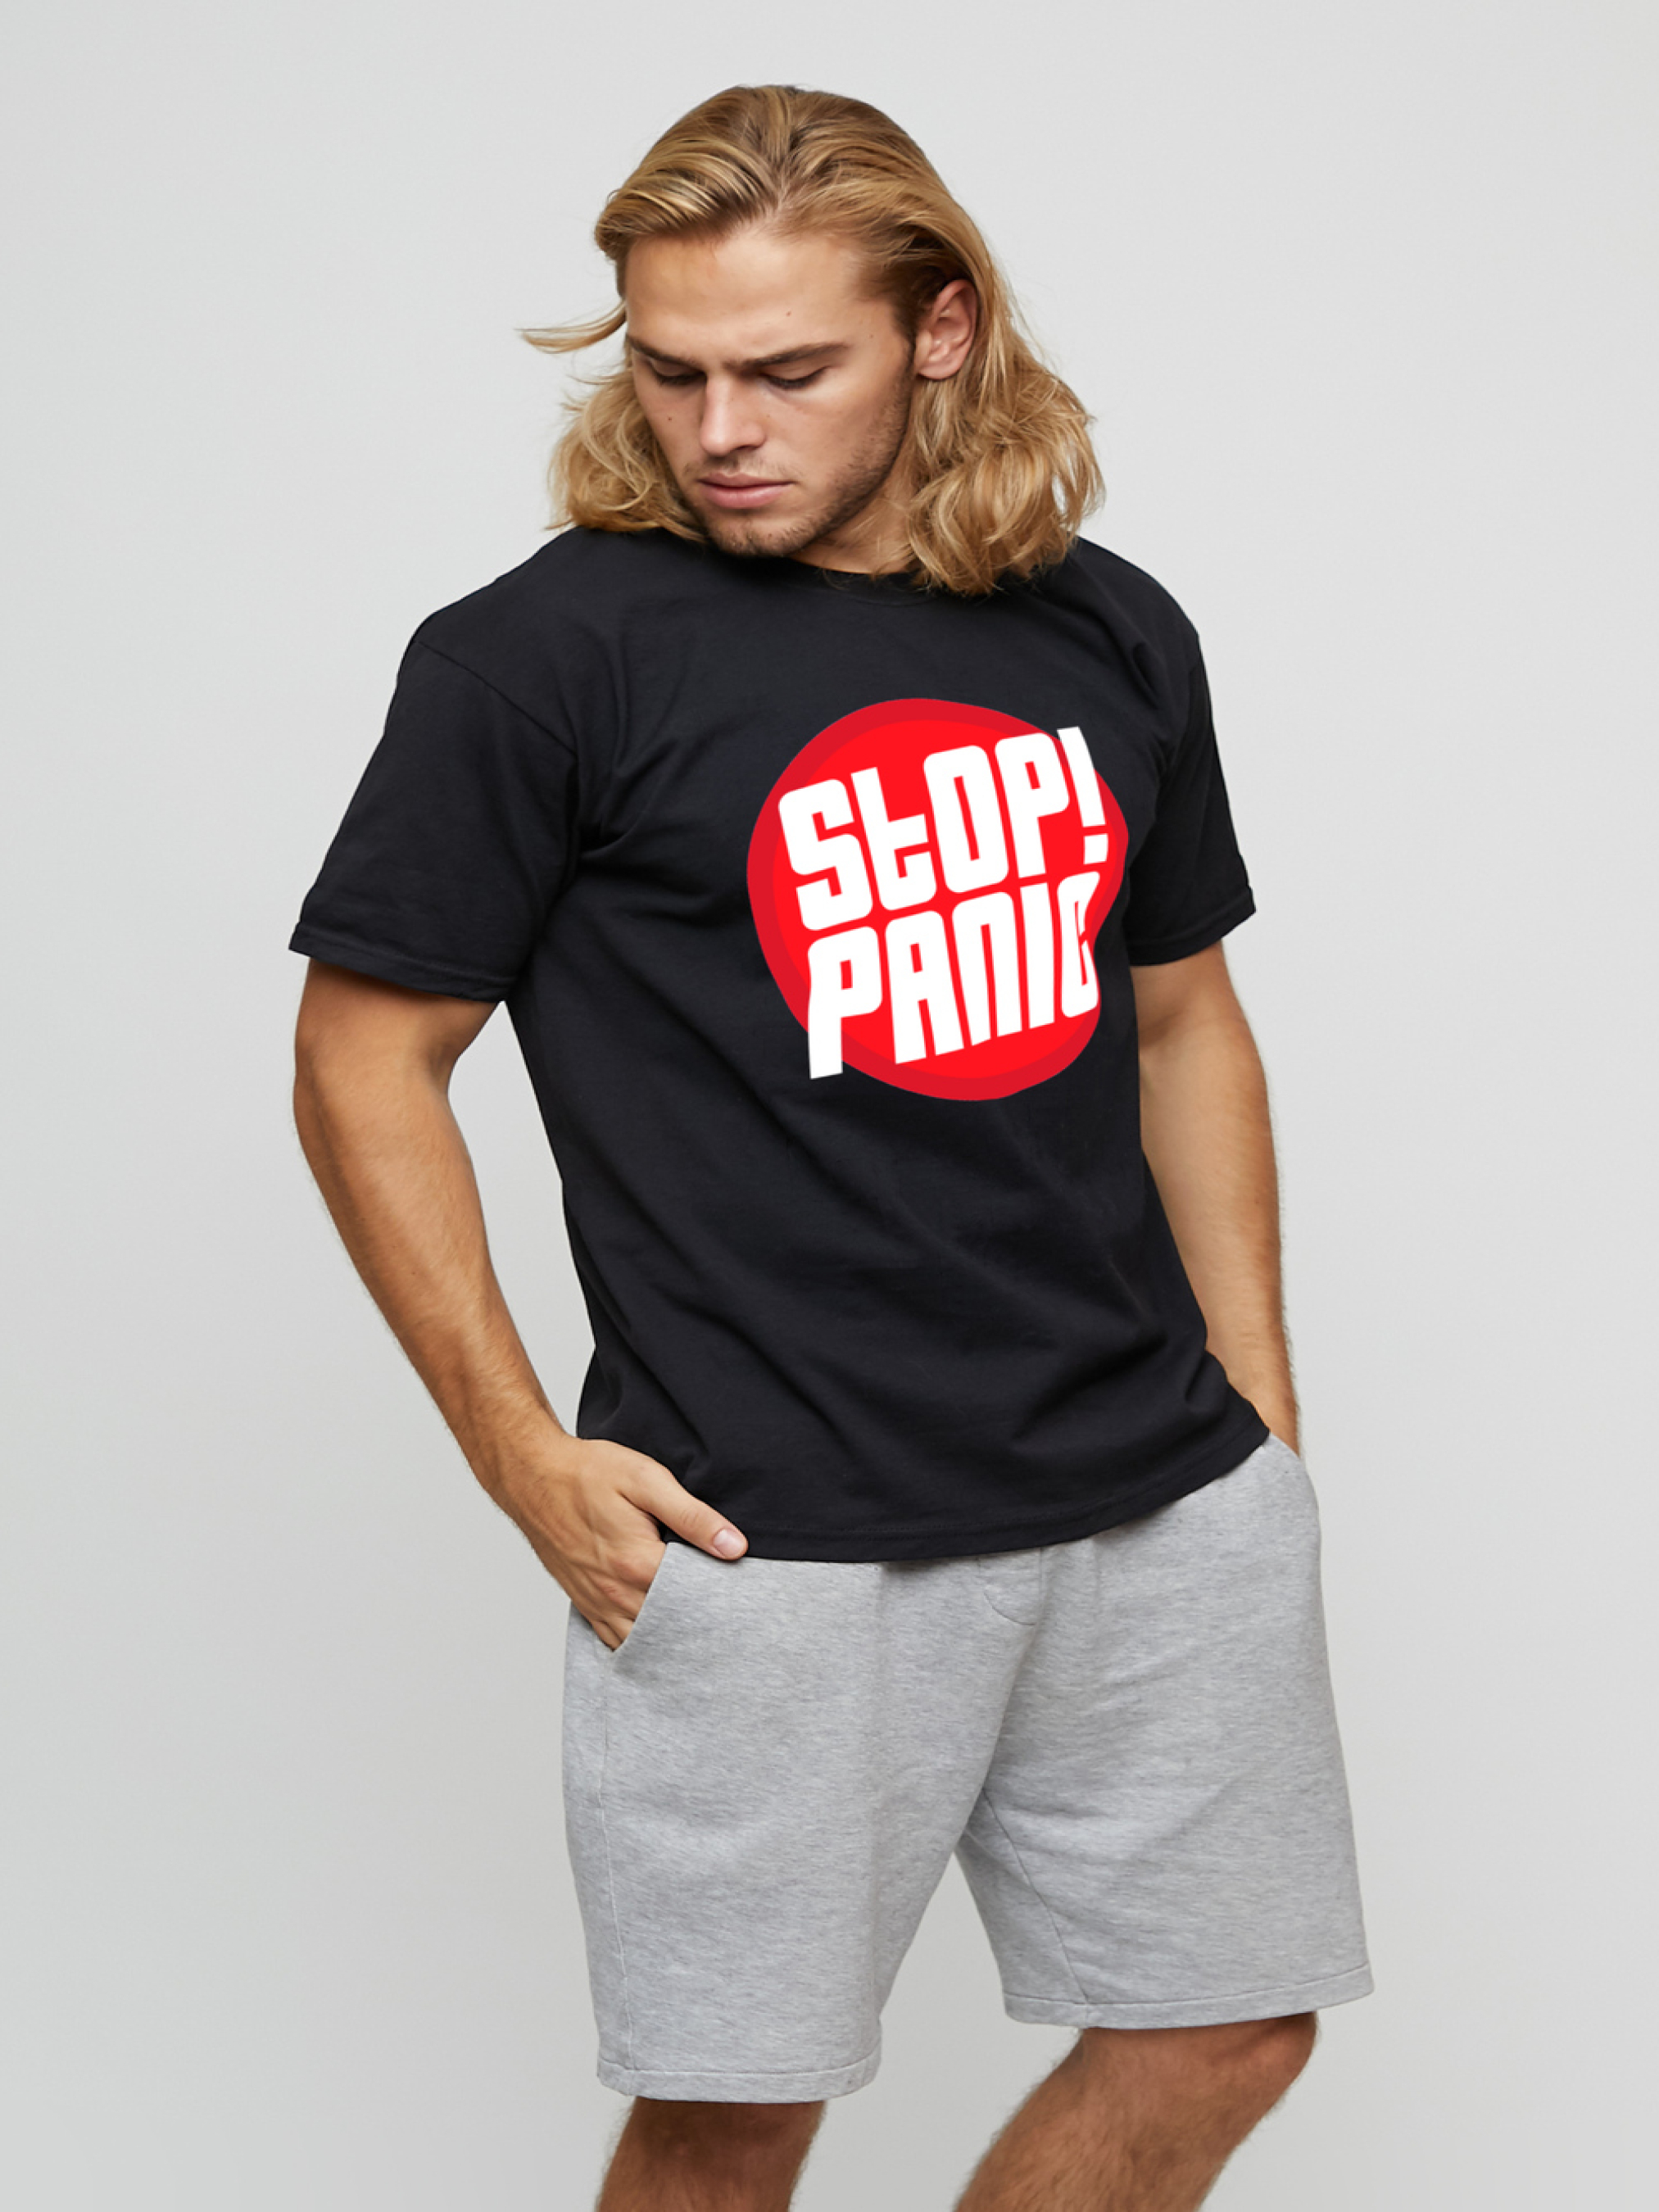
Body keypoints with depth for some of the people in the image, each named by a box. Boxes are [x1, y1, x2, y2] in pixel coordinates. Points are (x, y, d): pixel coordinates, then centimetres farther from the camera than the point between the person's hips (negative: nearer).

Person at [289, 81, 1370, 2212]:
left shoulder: (1110, 637, 7)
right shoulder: (543, 655, -8)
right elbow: (363, 1066, -4)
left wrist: (1258, 1417, 12)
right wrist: (523, 1458, -9)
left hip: (1163, 1506, 5)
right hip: (770, 1538, -5)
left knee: (1223, 2030, 11)